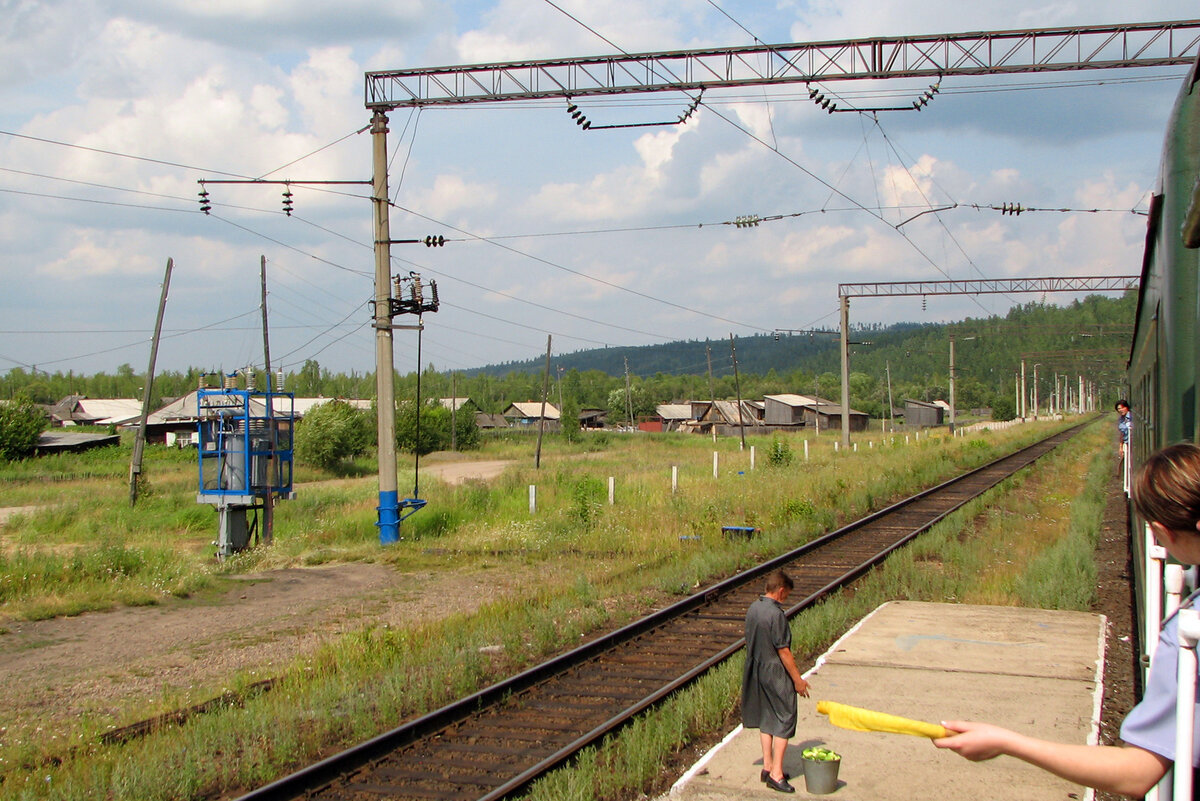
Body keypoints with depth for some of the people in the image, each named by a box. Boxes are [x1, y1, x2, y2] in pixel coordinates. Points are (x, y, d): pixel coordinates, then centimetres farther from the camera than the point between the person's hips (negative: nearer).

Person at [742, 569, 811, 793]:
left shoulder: (753, 609, 3)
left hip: (756, 671, 8)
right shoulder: (776, 614, -22)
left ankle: (768, 766, 22)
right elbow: (783, 650, -19)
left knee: (766, 719, 17)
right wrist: (798, 679, -12)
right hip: (776, 674, -8)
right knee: (784, 721, 0)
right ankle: (776, 774, -1)